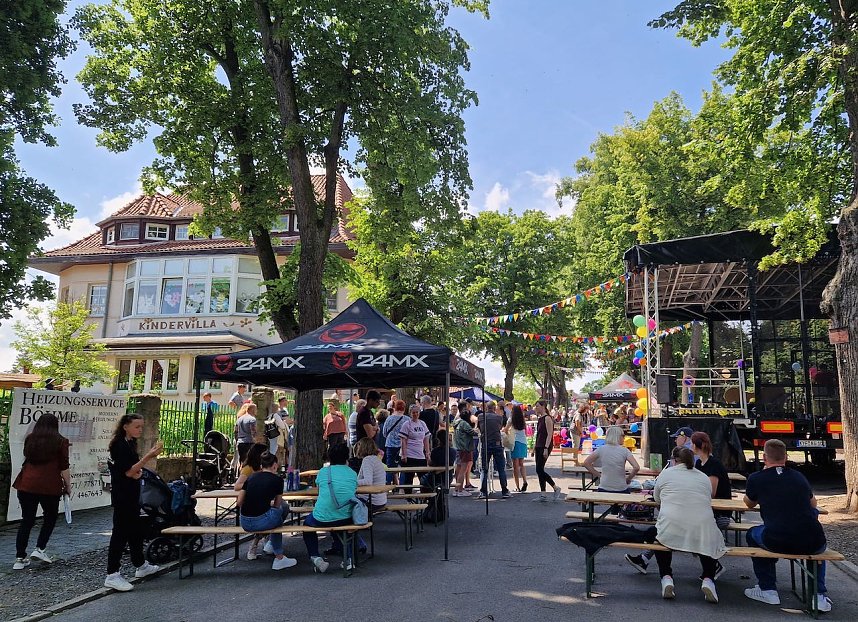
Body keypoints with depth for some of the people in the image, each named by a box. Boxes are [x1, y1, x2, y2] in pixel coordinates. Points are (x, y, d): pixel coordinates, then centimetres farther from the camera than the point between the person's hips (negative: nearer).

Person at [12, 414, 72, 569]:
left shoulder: (29, 439, 11)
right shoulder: (60, 441, -2)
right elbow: (64, 467, -4)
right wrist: (68, 485, 6)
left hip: (26, 485, 4)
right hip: (50, 486, -4)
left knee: (27, 520, 11)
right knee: (50, 517, 17)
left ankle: (20, 558, 12)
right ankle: (39, 549, 8)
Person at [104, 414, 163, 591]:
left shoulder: (129, 444, 13)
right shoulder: (120, 445, -16)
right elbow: (128, 472, -20)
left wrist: (139, 471, 3)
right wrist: (148, 456, -24)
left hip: (131, 496, 10)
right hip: (122, 496, -10)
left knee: (136, 530, 18)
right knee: (121, 532, -7)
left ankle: (141, 566, 30)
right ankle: (112, 575, -1)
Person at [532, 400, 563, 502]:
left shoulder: (547, 418, -12)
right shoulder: (540, 419, 15)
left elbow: (550, 434, -17)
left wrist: (546, 448, -22)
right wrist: (534, 447, 19)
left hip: (545, 447, -9)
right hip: (539, 447, 9)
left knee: (539, 470, -10)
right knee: (539, 470, 7)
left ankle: (556, 488, 2)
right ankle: (543, 495, 11)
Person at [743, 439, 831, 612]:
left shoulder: (756, 478, 5)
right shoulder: (799, 477, 14)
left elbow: (749, 503, 25)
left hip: (777, 543, -3)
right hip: (812, 545, 3)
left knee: (752, 534, 30)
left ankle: (767, 590, 28)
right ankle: (820, 595, 29)